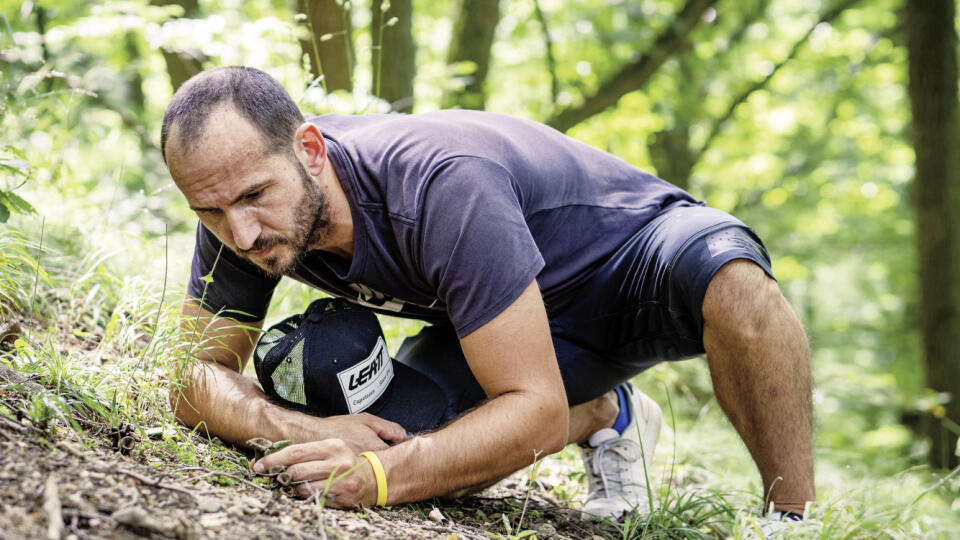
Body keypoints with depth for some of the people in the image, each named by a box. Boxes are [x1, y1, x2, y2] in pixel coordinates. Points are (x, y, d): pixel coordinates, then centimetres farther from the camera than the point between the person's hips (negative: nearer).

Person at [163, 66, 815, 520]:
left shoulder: (442, 186, -40)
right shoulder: (240, 210, -21)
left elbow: (536, 410, -38)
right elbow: (194, 374, -13)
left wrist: (381, 476, -52)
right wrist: (305, 429, -34)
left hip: (634, 249, -6)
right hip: (521, 310, 7)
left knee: (730, 284, -41)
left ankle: (797, 519, -19)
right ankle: (607, 418, 10)